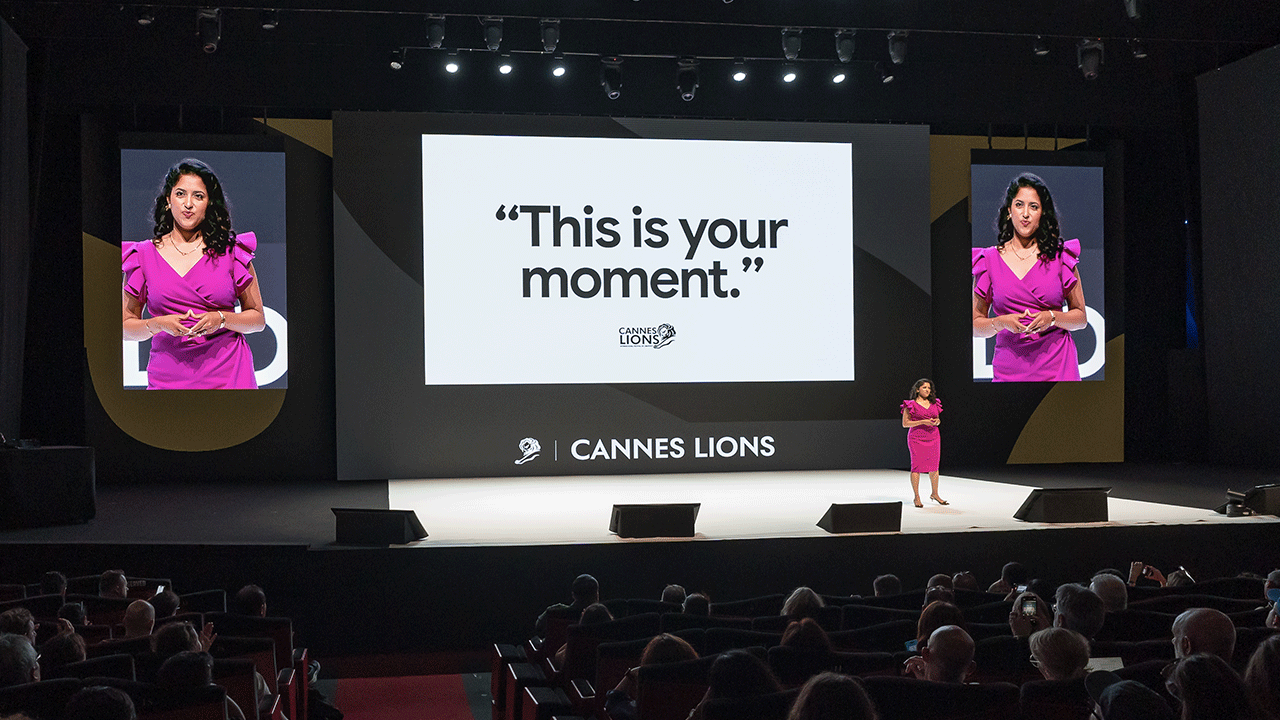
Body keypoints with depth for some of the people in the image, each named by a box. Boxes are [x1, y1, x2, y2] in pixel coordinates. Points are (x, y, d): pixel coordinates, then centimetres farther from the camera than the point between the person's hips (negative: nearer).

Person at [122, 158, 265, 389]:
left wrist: (222, 319, -10)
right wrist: (158, 324, -10)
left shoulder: (232, 251, 5)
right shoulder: (144, 256, 8)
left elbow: (258, 319, 8)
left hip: (228, 376, -1)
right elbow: (126, 326, 10)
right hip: (168, 377, 1)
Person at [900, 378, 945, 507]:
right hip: (917, 438, -5)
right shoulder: (910, 405, -3)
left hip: (933, 438, 5)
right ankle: (917, 498, 0)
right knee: (917, 466, -5)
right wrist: (923, 422, -14)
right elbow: (905, 423, -5)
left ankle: (935, 494, 21)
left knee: (934, 467, 7)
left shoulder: (934, 403, 12)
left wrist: (937, 421, -3)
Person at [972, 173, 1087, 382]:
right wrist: (1001, 323, -12)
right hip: (1009, 370, 0)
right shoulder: (989, 260, 6)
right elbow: (975, 325, 8)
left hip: (1056, 365, 0)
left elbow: (1081, 318, 10)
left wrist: (1052, 317, -9)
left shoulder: (1060, 256, 6)